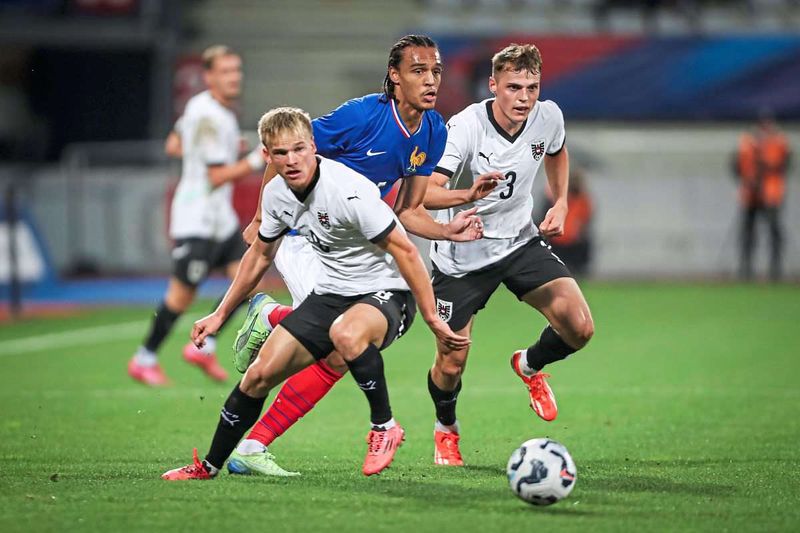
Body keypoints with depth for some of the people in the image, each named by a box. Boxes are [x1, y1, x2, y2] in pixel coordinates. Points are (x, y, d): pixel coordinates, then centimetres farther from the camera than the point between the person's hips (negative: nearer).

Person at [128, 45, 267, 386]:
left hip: (220, 216, 10)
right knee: (182, 293, -4)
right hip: (198, 220, -10)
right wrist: (256, 161, -24)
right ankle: (144, 360, 10)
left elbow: (173, 146, 20)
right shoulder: (208, 117, -20)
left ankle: (204, 347, 11)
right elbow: (217, 176, -20)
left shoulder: (216, 108, 10)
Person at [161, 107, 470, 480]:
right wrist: (220, 315, 21)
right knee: (260, 373, 1)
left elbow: (404, 251, -22)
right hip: (332, 292, 7)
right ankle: (208, 467, 20)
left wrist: (432, 319, -22)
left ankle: (384, 427, -17)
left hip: (386, 292, -7)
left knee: (346, 334, -41)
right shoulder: (275, 194, -2)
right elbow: (260, 254, 17)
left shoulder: (348, 191, -26)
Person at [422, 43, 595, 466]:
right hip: (462, 253, -4)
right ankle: (446, 430, 34)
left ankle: (530, 366, 21)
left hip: (520, 241, 4)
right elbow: (426, 192, -35)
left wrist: (560, 204, 5)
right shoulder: (465, 126, -25)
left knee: (579, 328, -14)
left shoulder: (548, 117, -9)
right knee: (451, 363, -1)